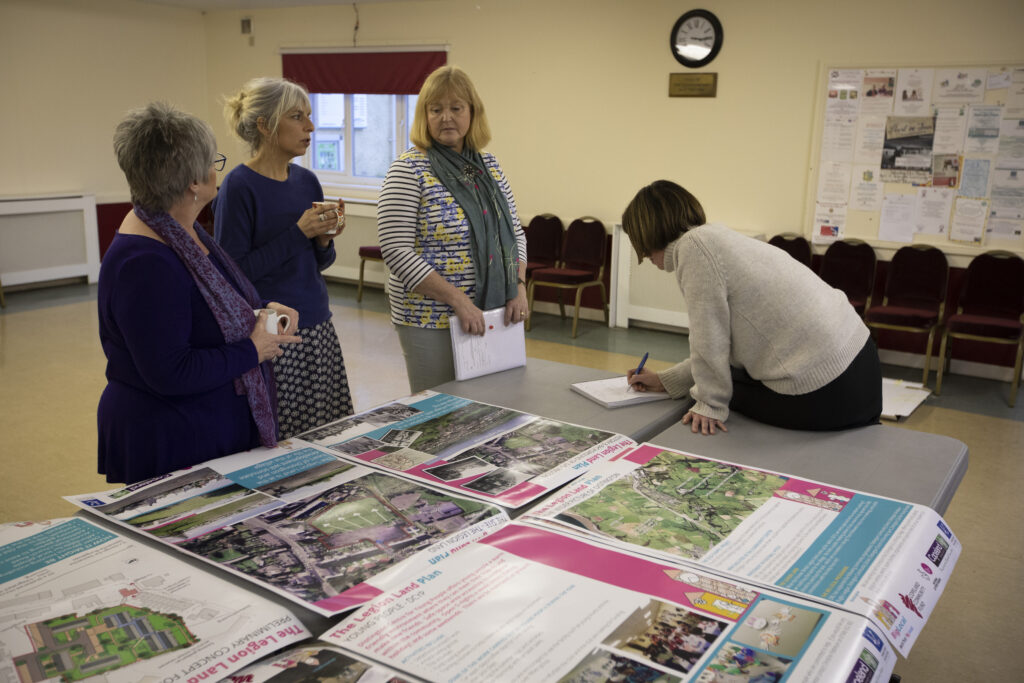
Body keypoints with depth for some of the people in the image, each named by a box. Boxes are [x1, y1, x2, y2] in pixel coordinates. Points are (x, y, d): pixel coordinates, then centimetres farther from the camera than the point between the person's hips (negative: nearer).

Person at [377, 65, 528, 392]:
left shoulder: (488, 164, 9)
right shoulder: (409, 170, -9)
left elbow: (514, 232, 15)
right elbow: (396, 251, -16)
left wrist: (519, 285, -2)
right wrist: (458, 300, -20)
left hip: (492, 314, 6)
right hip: (432, 321, -5)